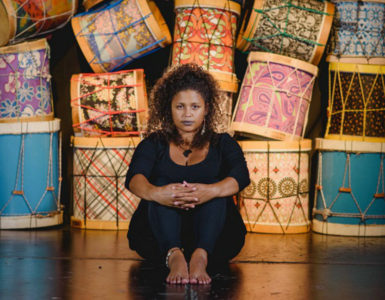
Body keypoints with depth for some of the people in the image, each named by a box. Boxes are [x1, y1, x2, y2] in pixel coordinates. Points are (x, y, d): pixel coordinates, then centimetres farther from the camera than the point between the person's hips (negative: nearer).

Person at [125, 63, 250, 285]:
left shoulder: (222, 143, 15)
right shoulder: (154, 144, 15)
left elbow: (241, 177, -7)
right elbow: (134, 177, -7)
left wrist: (211, 191, -32)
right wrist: (154, 193, -34)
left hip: (214, 239, 0)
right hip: (159, 239, 0)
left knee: (214, 185, -25)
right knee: (162, 183, -25)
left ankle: (201, 257, -51)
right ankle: (174, 256, -51)